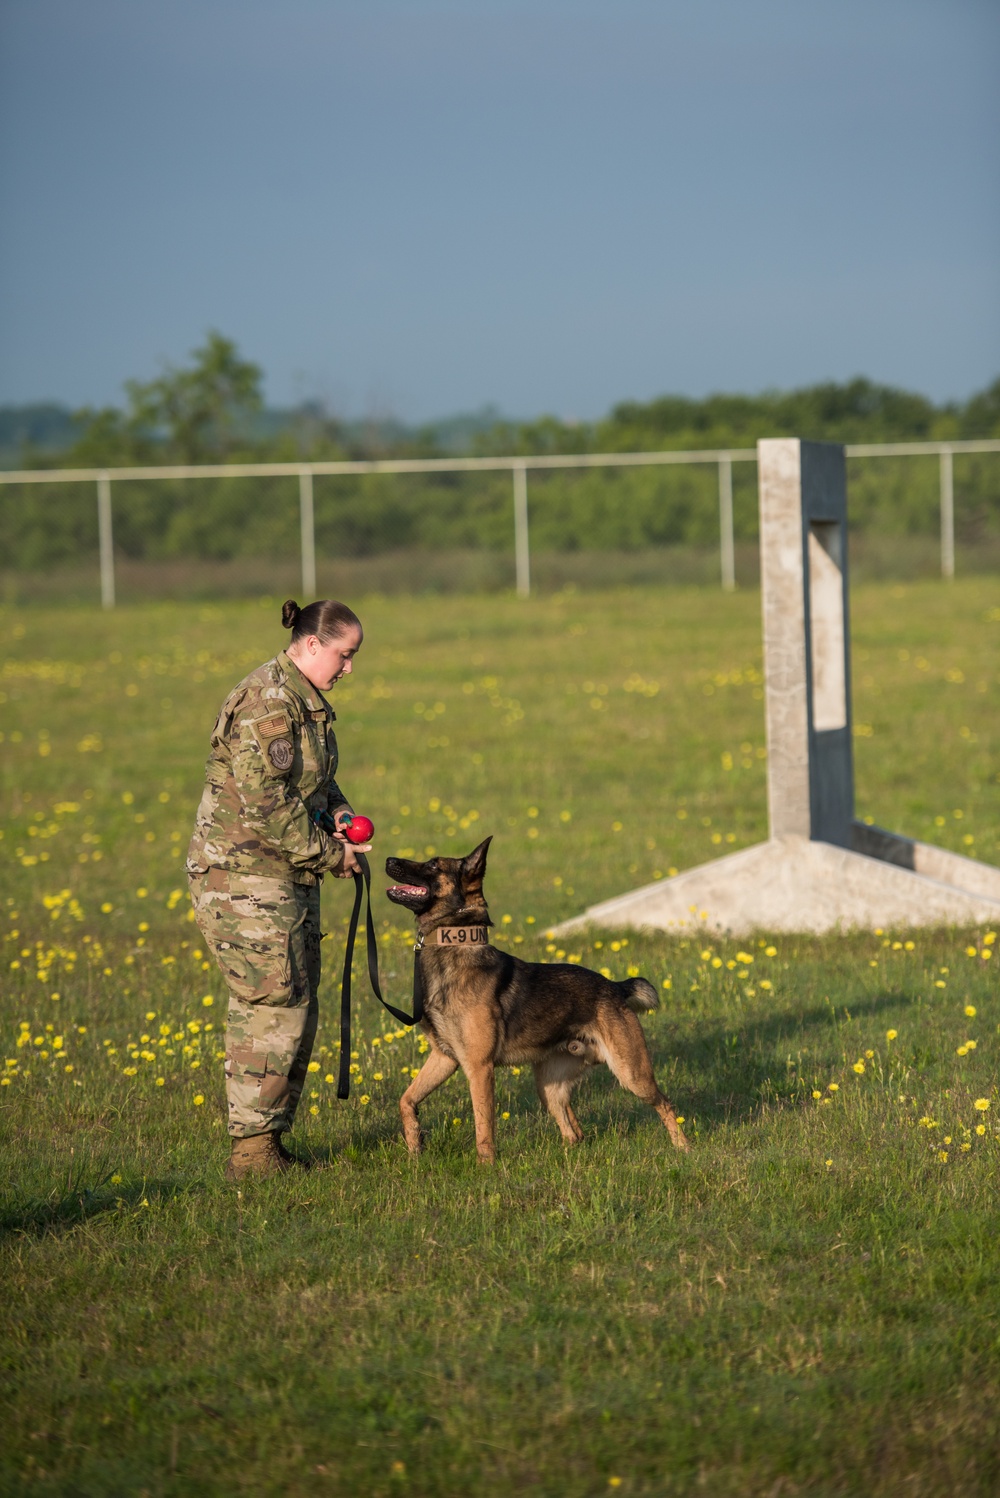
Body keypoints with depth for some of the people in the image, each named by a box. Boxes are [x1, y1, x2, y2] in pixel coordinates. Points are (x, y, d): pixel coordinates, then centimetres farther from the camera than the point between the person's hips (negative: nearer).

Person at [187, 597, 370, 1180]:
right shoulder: (267, 702, -19)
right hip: (244, 872, -10)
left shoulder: (305, 699, 13)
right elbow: (264, 802, -24)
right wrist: (327, 853, -15)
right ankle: (251, 1149, -8)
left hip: (288, 873, 10)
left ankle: (270, 1139, 17)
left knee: (298, 1006, 11)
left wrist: (338, 808, 5)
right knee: (274, 1006, -11)